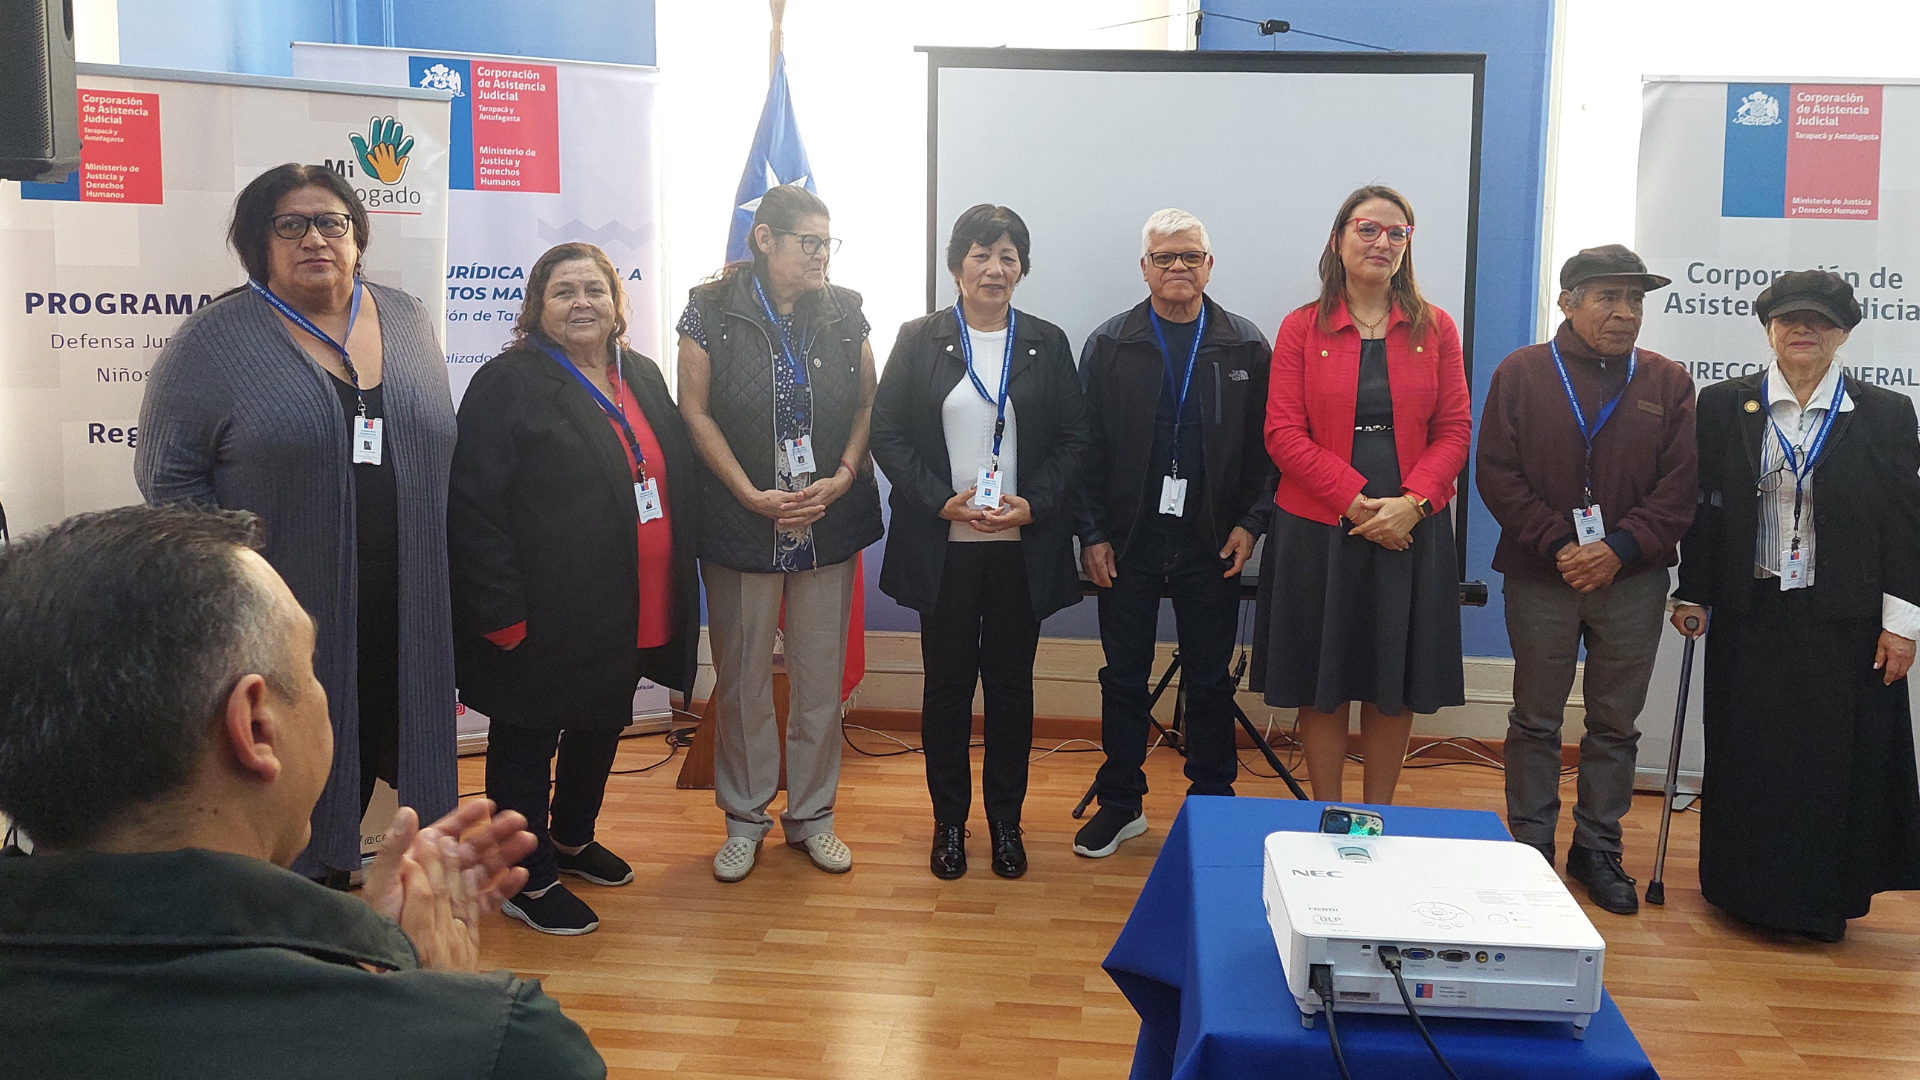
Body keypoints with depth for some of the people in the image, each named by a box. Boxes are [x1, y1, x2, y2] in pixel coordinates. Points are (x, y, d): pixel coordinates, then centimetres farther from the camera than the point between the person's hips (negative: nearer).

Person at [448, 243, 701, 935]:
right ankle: (528, 879, 23)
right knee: (528, 740, 7)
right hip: (545, 618, -7)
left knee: (602, 727, 22)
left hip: (630, 615, 7)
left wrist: (675, 589, 11)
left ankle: (572, 839, 43)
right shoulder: (507, 385, -11)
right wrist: (501, 612, -21)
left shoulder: (642, 377, 10)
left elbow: (676, 479, 17)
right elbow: (474, 507, -16)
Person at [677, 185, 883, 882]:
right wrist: (753, 495, -12)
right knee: (742, 675, 7)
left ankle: (811, 813, 24)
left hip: (831, 519, 2)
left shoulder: (845, 312, 4)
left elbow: (868, 404, 7)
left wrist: (842, 479, -9)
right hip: (740, 523, -2)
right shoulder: (711, 310, -4)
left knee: (821, 674, 8)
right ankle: (744, 818, 23)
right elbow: (696, 412, -5)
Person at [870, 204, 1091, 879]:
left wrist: (1033, 504, -11)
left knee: (1011, 683, 8)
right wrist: (942, 500, -13)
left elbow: (1073, 438, 5)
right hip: (943, 545, -1)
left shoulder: (1047, 344, 6)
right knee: (947, 682, 7)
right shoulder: (919, 340, 3)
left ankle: (1006, 820, 23)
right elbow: (887, 432, -1)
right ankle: (949, 819, 21)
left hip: (1022, 545, 1)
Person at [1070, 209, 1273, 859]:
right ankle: (1120, 804, 22)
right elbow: (1086, 445, 1)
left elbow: (1266, 442, 3)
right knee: (1124, 678, 8)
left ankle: (1212, 801, 24)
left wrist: (1249, 523, -6)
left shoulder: (1246, 347, 3)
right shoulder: (1109, 345, 3)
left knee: (1210, 681, 10)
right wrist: (1092, 533, -5)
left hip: (1211, 543, 0)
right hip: (1127, 542, 0)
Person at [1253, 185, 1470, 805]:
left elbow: (1454, 431, 2)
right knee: (1321, 682, 6)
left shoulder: (1434, 329, 6)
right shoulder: (1302, 328, 2)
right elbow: (1283, 433, -6)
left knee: (1394, 684, 8)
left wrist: (1410, 503, -15)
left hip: (1409, 531, 1)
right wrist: (1355, 500, -15)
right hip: (1317, 529, -1)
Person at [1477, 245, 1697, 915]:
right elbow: (1498, 475, -5)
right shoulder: (1521, 374, 0)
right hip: (1540, 576, -2)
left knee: (1615, 723, 9)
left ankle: (1597, 848, 22)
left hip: (1633, 580, 2)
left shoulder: (1667, 383, 6)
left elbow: (1679, 485, 0)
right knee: (1535, 719, 7)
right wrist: (1559, 545, -14)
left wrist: (1618, 548, -13)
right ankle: (1530, 848, 19)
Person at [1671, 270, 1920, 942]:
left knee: (1837, 761, 5)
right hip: (1749, 618, 0)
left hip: (1844, 625, 0)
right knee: (1748, 758, 6)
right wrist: (1693, 596, 1)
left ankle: (1824, 899, 21)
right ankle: (1744, 890, 21)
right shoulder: (1722, 406, 3)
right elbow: (1703, 507, 4)